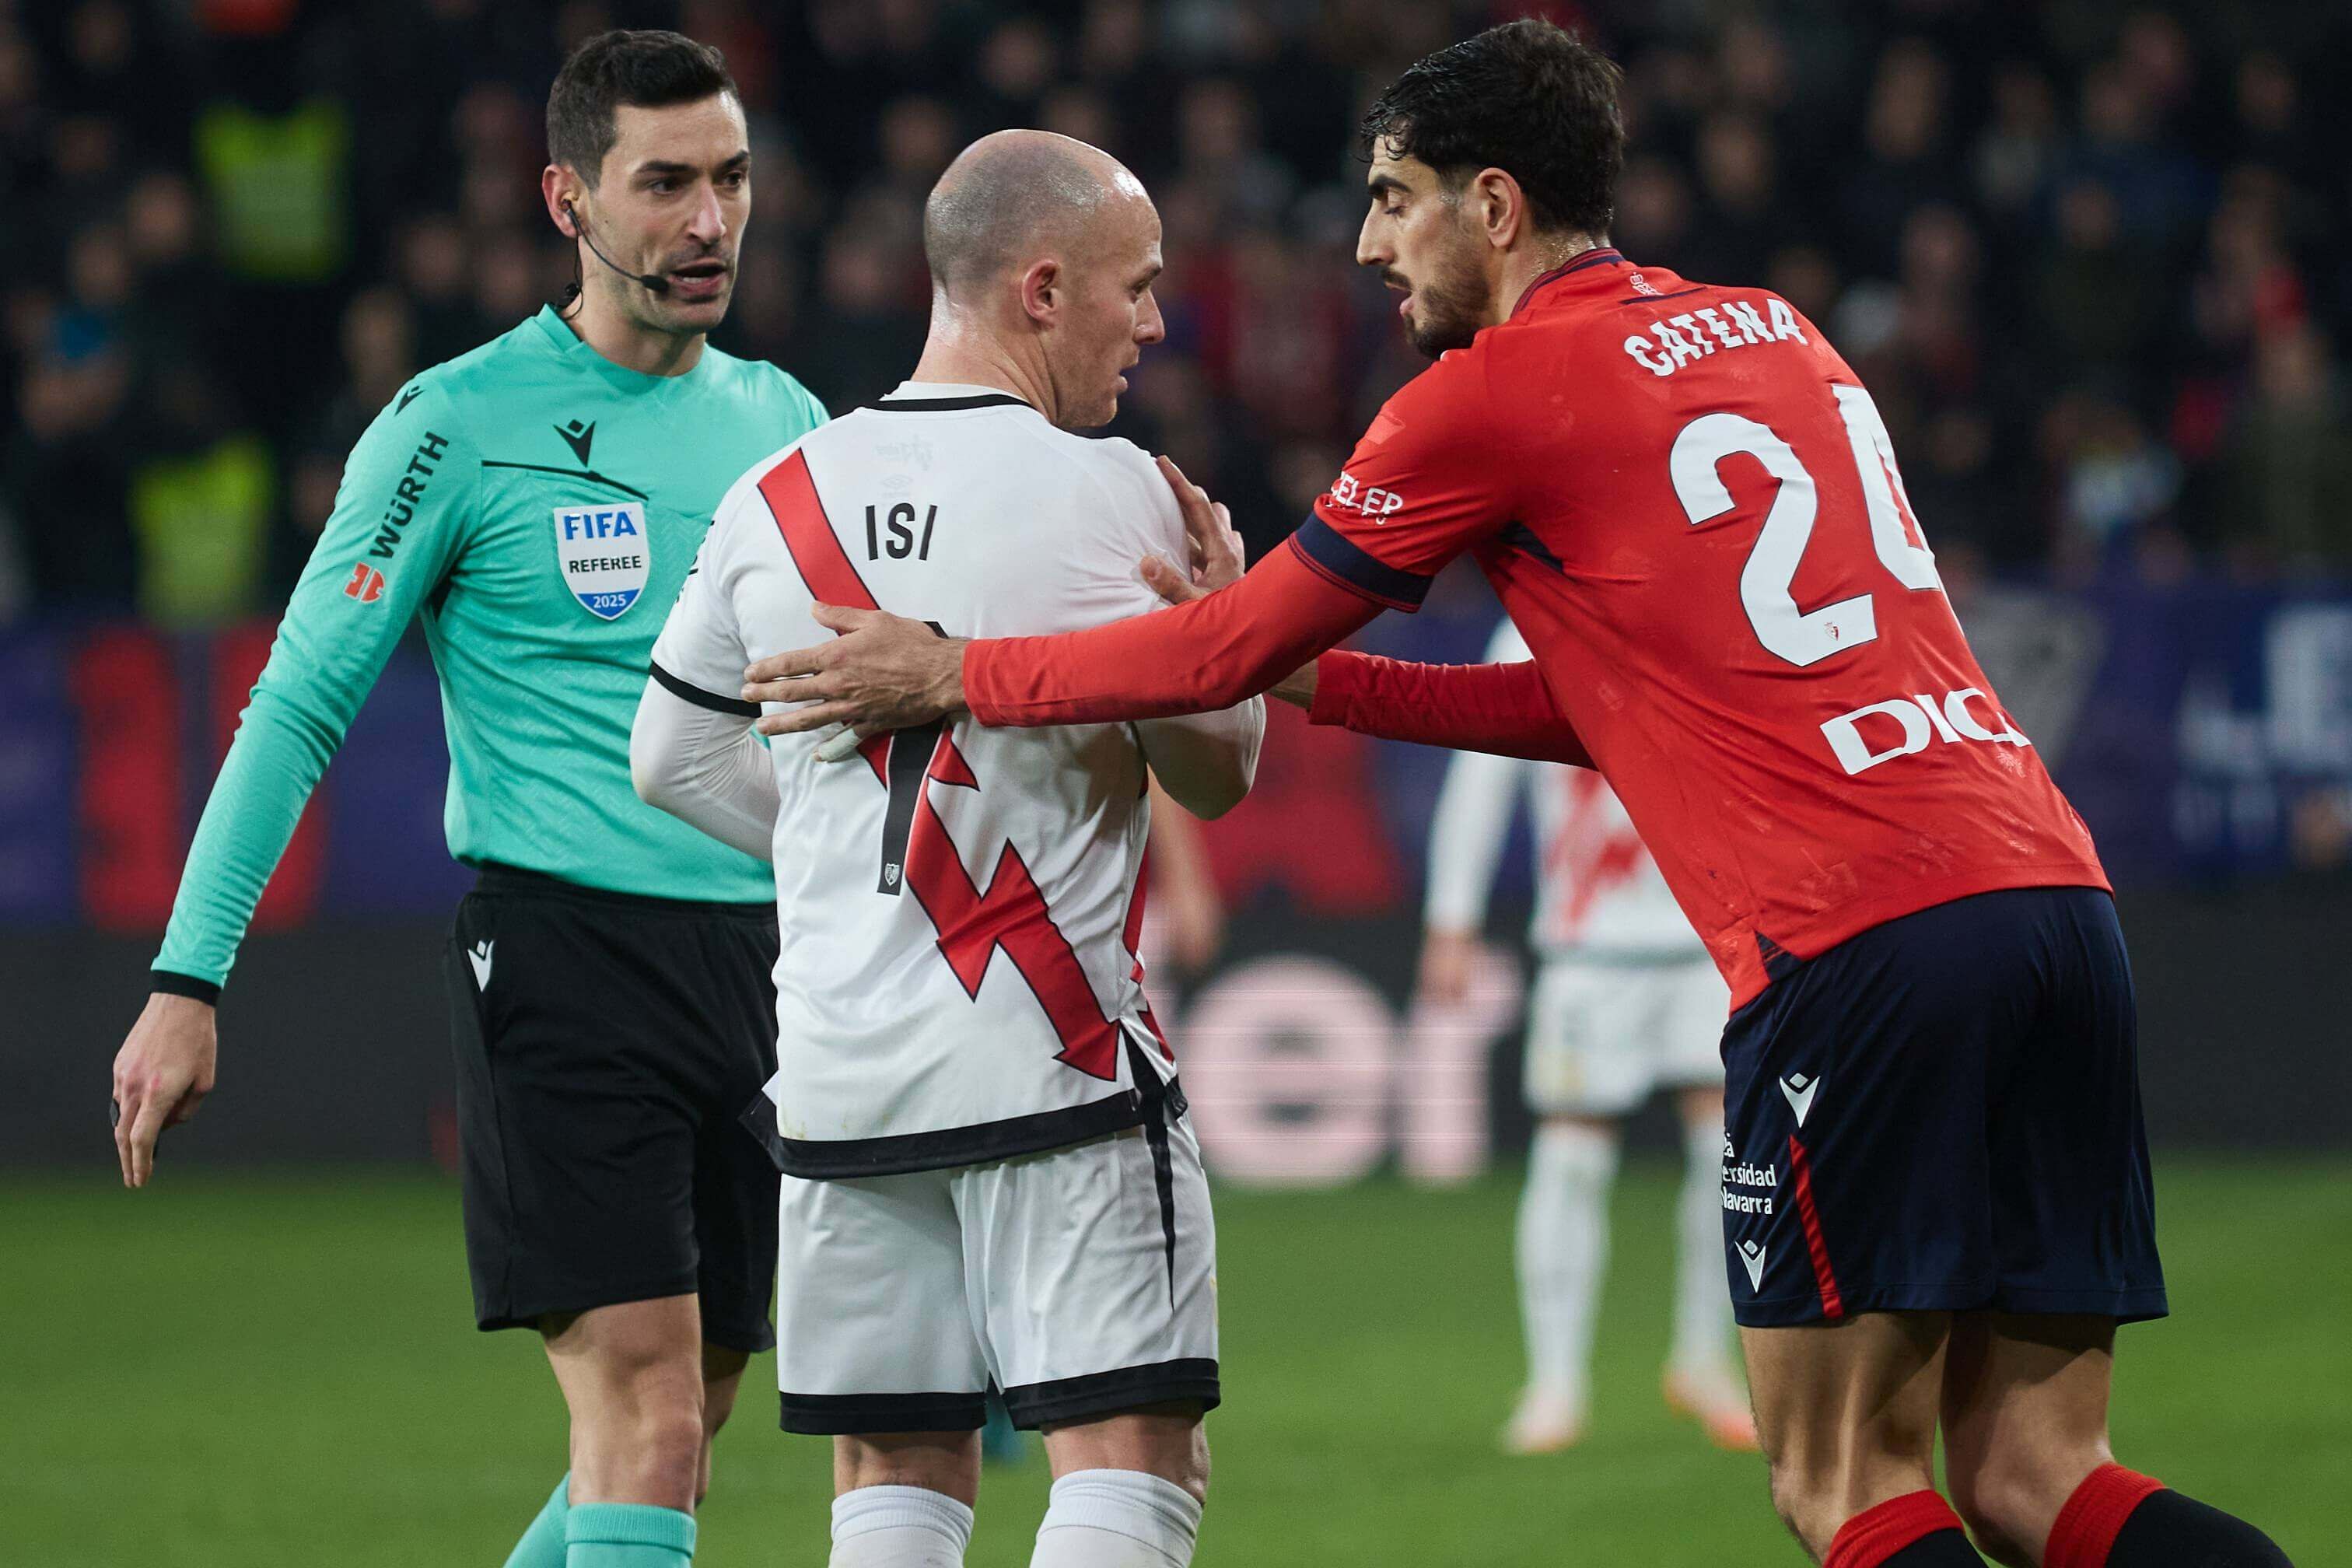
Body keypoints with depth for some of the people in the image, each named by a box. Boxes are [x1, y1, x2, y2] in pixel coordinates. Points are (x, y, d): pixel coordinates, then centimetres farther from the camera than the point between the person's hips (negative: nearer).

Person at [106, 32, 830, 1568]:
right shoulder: (461, 425, -4)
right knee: (642, 1422, -15)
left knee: (673, 1443, 7)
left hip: (765, 964, 6)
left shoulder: (784, 421, 12)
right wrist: (189, 979, -9)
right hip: (562, 952, -6)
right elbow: (300, 705, -3)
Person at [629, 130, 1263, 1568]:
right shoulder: (1107, 494, -9)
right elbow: (1217, 770, -1)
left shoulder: (775, 503, 5)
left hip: (840, 1061, 5)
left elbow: (674, 757, 15)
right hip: (1055, 1063, -5)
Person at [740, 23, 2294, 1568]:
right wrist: (1302, 676, 27)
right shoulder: (1774, 334, 22)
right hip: (2056, 892, 7)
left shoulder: (1498, 392, 0)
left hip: (1857, 941, -7)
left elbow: (1228, 652, 8)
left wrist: (954, 673, 21)